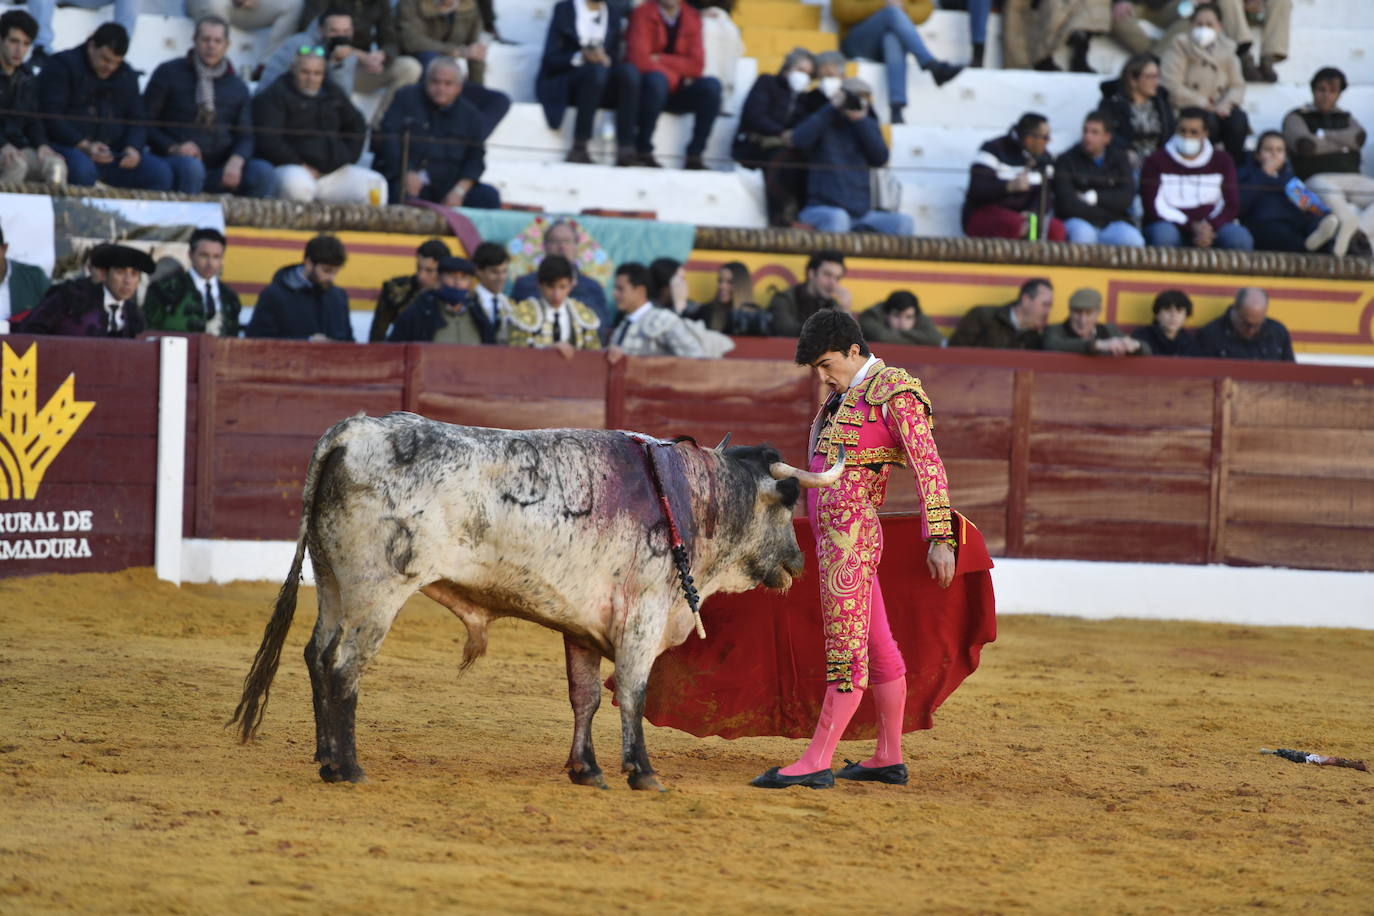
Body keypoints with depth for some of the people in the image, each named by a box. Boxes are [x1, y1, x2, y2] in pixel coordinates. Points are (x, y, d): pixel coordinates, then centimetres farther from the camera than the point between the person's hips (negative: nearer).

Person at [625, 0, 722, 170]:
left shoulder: (692, 17, 5)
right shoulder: (643, 14, -5)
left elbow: (696, 65, -4)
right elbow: (639, 60, -17)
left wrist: (661, 60, -14)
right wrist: (676, 75, -17)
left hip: (677, 92, 4)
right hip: (647, 87, -4)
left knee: (711, 86, -22)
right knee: (656, 78, -37)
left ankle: (694, 155, -21)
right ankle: (643, 151, -30)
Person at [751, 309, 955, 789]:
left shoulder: (896, 392, -7)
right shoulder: (842, 397, 19)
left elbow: (928, 465, -13)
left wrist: (940, 538, -19)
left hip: (851, 530, -9)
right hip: (831, 534, 9)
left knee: (845, 648, -8)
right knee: (876, 646, 13)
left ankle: (816, 763, -11)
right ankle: (889, 759, 18)